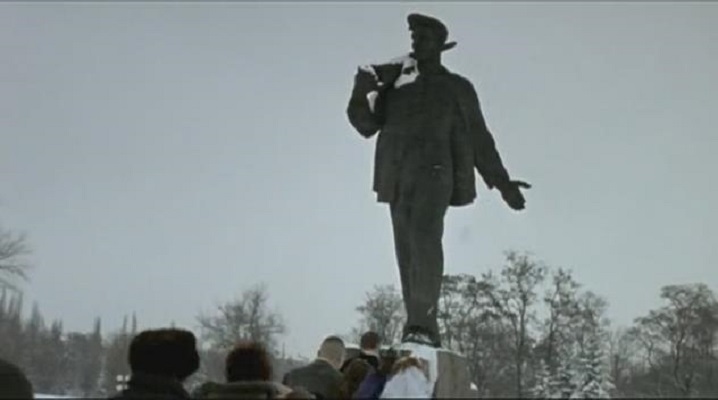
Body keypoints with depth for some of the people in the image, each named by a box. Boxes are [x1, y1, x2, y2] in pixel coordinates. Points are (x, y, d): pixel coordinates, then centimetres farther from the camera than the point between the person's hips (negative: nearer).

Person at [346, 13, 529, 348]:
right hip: (397, 177, 3)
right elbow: (365, 122, 15)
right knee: (406, 250, -3)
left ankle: (423, 323, -30)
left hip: (433, 171, -3)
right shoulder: (396, 84, 23)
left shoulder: (457, 88, 18)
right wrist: (364, 89, -4)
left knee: (424, 237, -24)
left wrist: (501, 182, 15)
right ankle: (420, 327, 1)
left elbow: (479, 140, 20)